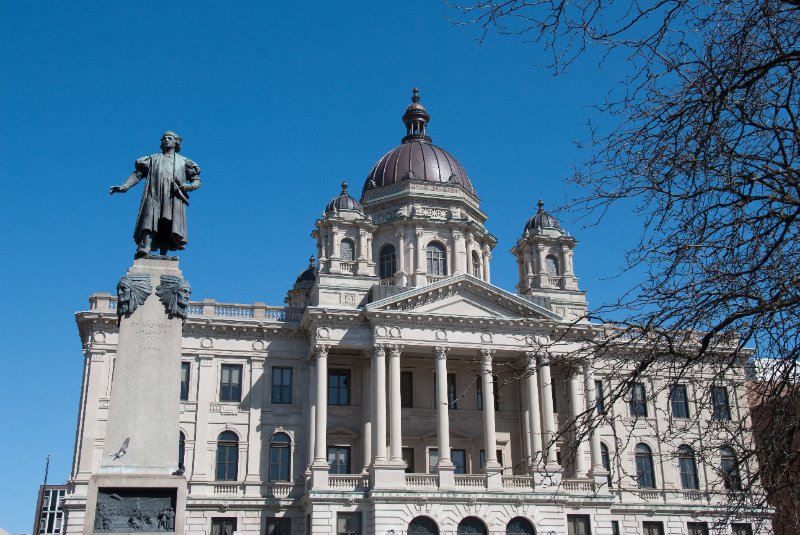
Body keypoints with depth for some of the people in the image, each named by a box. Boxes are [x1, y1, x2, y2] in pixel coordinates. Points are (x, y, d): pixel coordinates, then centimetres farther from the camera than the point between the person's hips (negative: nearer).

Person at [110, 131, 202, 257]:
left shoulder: (183, 161, 27)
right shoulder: (153, 159, 29)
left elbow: (197, 180, 20)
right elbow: (138, 174, 17)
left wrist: (188, 186, -3)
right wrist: (124, 186, 1)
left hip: (174, 197, 0)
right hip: (154, 195, 0)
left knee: (167, 228, -15)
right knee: (150, 219, -24)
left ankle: (163, 256, -24)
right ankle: (145, 248, -43)